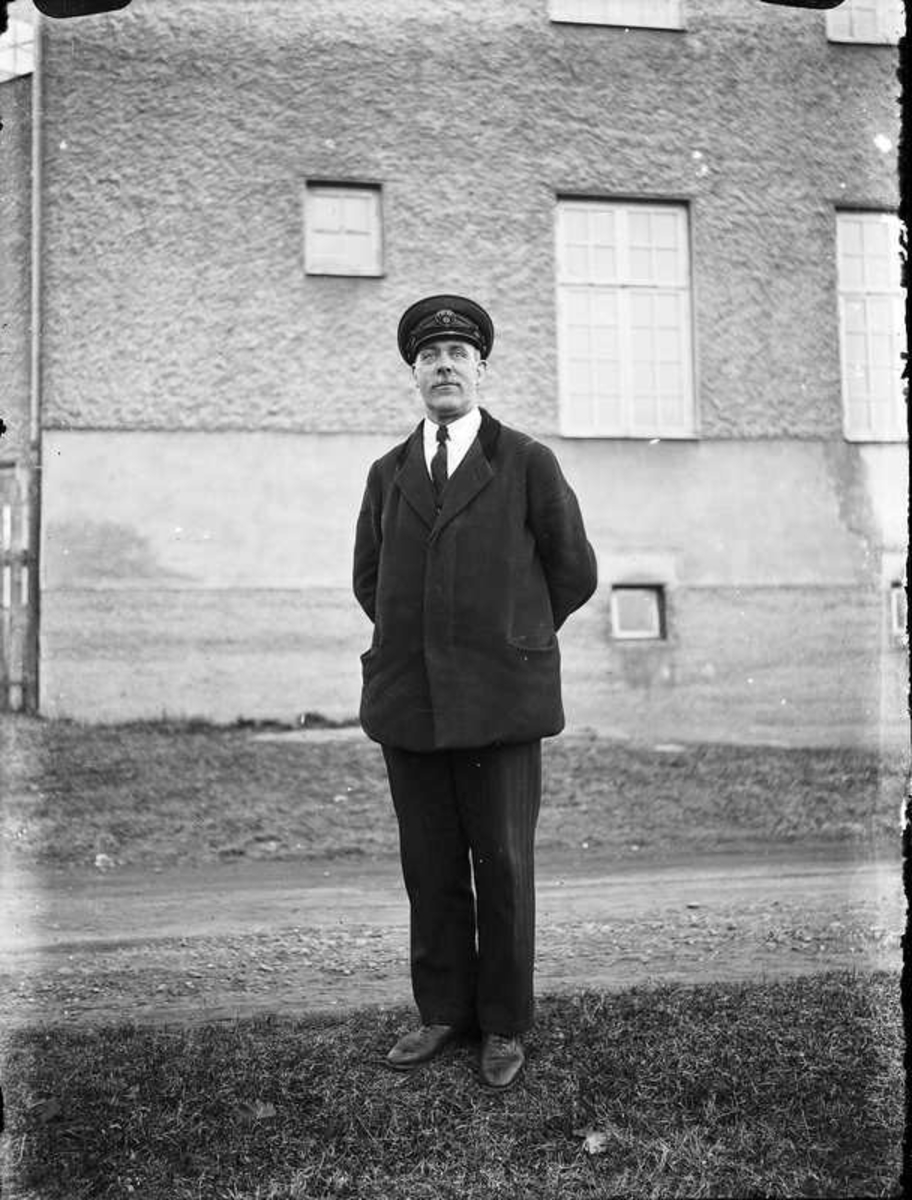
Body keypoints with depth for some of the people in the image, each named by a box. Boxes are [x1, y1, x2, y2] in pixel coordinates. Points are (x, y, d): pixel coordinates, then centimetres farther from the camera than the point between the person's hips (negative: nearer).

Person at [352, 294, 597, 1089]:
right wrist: (421, 643, 13)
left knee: (502, 867, 3)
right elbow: (370, 579, 22)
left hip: (498, 703, -3)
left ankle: (506, 1025, 18)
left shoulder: (529, 463, -1)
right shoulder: (389, 474, 10)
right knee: (430, 867, 8)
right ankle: (443, 1013, 23)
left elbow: (574, 574, 6)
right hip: (409, 701, 3)